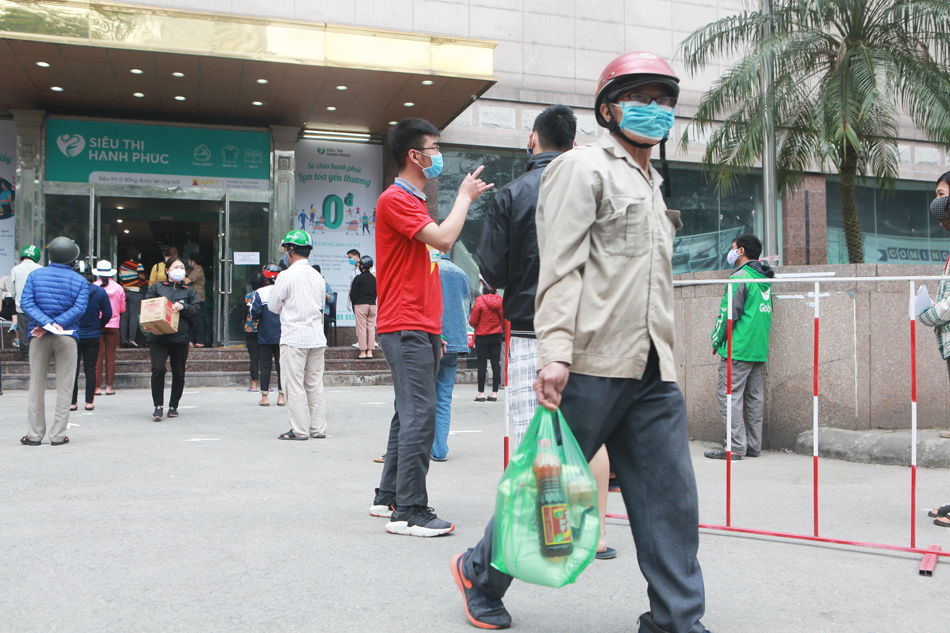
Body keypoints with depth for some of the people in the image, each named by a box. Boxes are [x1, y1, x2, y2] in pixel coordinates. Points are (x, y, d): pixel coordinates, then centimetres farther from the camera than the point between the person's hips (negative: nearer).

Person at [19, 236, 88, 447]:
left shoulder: (35, 275, 4)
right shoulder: (80, 281, 2)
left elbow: (26, 302, -8)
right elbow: (79, 307, -11)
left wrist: (45, 323, -16)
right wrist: (57, 324, -15)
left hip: (39, 337, 1)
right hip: (67, 337, -1)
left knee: (37, 385, 8)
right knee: (64, 386, 4)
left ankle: (35, 434, 11)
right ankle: (58, 435, 3)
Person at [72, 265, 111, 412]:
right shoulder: (100, 291, -4)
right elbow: (107, 314, -1)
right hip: (93, 336, 2)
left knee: (73, 369, 7)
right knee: (91, 368, 8)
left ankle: (72, 402, 9)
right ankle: (89, 402, 8)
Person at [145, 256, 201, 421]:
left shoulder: (189, 291, 17)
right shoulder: (156, 288, 15)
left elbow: (196, 310, 4)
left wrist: (183, 306, -14)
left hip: (180, 338, 1)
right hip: (158, 337, -1)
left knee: (178, 374, 3)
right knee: (158, 369, -16)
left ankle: (173, 406, 18)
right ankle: (158, 406, -7)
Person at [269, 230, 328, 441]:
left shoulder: (286, 275, -10)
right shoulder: (318, 276, 9)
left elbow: (273, 306, -2)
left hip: (293, 336, -6)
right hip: (317, 336, 6)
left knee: (295, 385, -1)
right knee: (315, 384, 10)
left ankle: (299, 430, 1)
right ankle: (318, 428, 13)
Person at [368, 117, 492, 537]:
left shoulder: (414, 201, 23)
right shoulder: (395, 199, -9)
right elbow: (444, 238, -22)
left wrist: (435, 332, 22)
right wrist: (464, 196, -5)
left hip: (420, 328, 10)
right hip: (405, 328, -10)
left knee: (409, 415, 13)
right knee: (420, 416, -12)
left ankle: (388, 498, 21)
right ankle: (409, 511, -8)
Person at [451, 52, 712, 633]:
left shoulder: (653, 184, 24)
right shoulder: (584, 167, -2)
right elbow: (561, 267, -12)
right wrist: (555, 352, -21)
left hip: (654, 371, 8)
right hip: (592, 364, -7)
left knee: (671, 496, 3)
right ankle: (480, 574, 26)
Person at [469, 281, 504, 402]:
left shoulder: (480, 300, -14)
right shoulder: (500, 300, -2)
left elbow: (473, 321, -9)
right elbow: (504, 319, 7)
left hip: (482, 336, -4)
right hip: (497, 336, 4)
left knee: (482, 364, 1)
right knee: (496, 364, 5)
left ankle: (481, 393, 3)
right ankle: (494, 393, 8)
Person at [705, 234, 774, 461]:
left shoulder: (740, 277, -12)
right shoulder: (765, 280, 14)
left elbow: (729, 314, -13)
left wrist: (717, 341, -2)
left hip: (738, 348, -9)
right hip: (759, 349, 9)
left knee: (730, 395, -6)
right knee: (754, 397, 11)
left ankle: (736, 447, -9)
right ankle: (753, 446, 14)